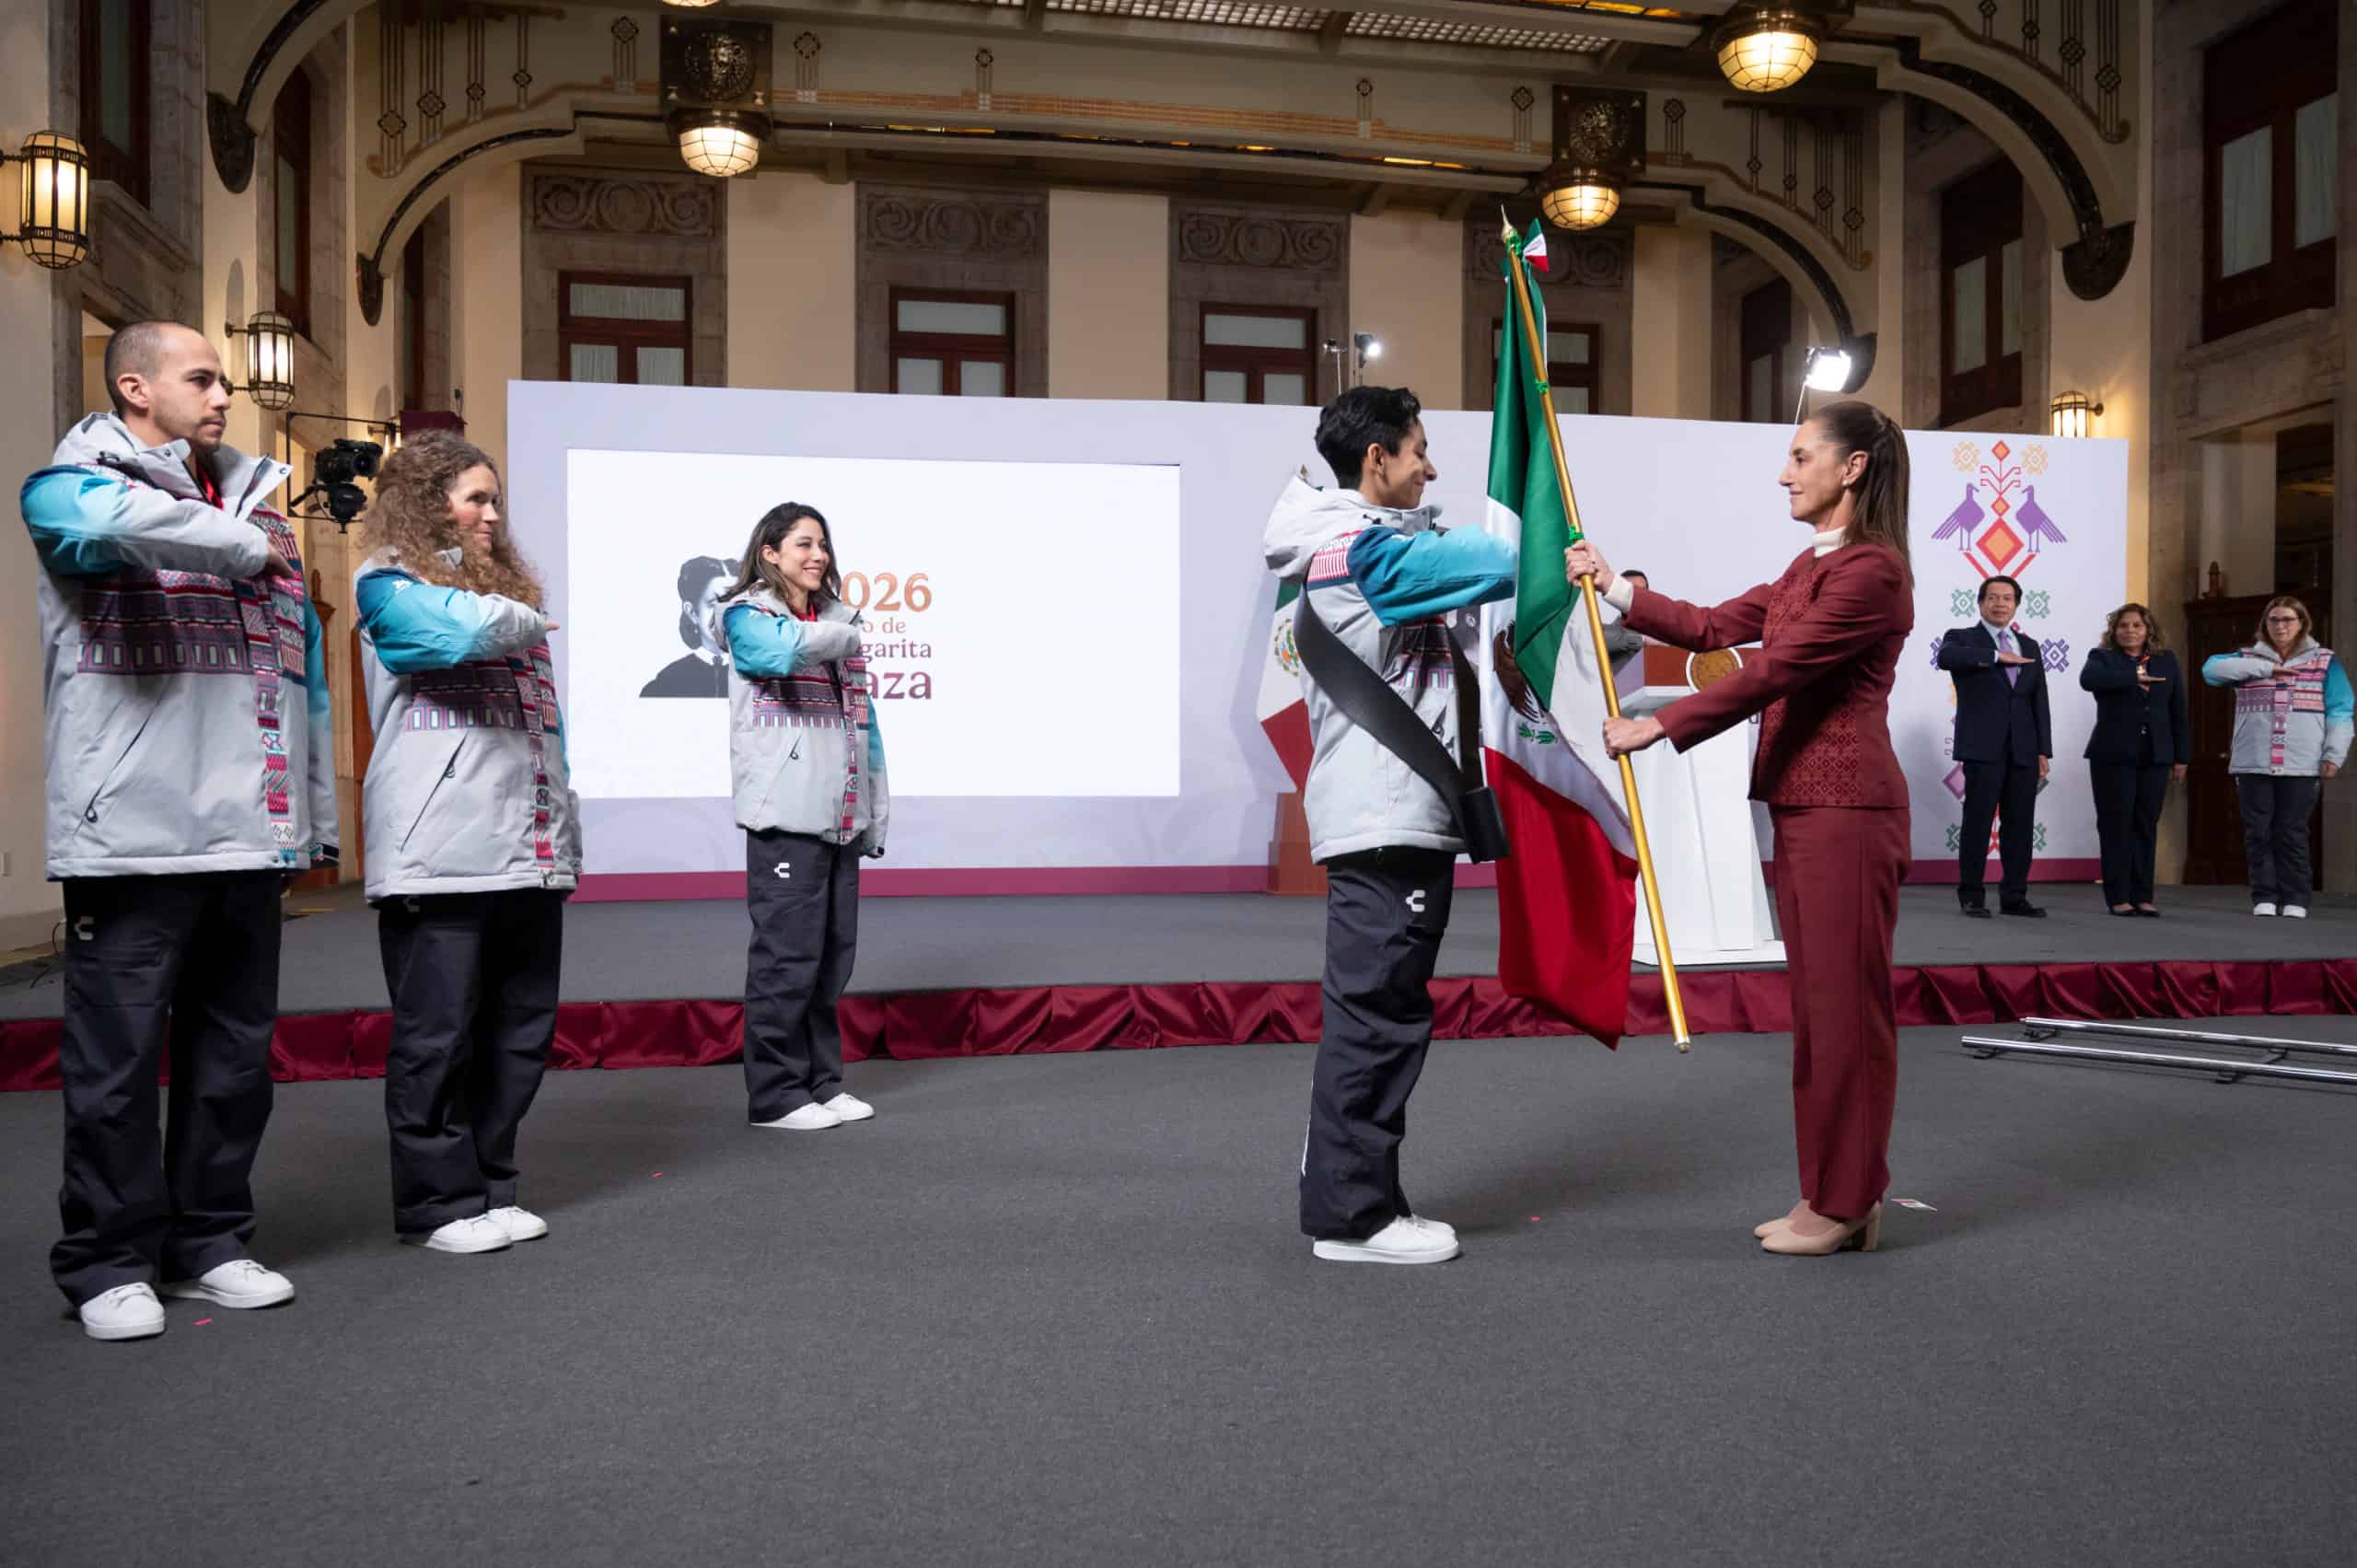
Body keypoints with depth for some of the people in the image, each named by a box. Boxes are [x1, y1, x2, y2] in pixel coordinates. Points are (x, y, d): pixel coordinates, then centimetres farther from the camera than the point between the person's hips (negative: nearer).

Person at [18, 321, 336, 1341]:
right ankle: (108, 1265, 14)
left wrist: (315, 819, 13)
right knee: (118, 1056, 1)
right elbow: (105, 521, -27)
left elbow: (302, 671, 18)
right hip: (131, 833, -5)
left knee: (237, 1051, 11)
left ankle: (211, 1242, 23)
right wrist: (245, 546, -12)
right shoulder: (72, 484, 2)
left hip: (247, 834, 6)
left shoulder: (252, 500, 19)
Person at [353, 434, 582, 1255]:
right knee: (437, 1032, -1)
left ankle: (490, 1187, 21)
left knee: (521, 1028, 10)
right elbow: (452, 632, -21)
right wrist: (523, 620, 1)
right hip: (439, 851, -7)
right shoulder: (388, 582, 1)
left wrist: (563, 814, 15)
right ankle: (439, 1202, 10)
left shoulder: (508, 586, 23)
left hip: (530, 847, 7)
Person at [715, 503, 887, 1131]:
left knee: (834, 954, 10)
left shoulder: (840, 620, 20)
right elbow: (780, 653, -25)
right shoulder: (747, 614, 1)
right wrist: (840, 636, -5)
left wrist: (877, 811, 13)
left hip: (840, 816, 7)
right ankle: (775, 1093, 5)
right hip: (785, 813, -6)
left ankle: (822, 1080, 20)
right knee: (787, 953, -5)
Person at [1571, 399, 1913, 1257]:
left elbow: (1770, 672, -19)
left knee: (1846, 1002, -2)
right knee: (1817, 1002, 12)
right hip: (1800, 806, 10)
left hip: (1845, 809, -10)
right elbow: (1711, 627, 19)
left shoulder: (1872, 569, -14)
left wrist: (1656, 726, -15)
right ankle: (1830, 1195, 21)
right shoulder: (1810, 567, 17)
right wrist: (1612, 583, 15)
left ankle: (1846, 1205, 9)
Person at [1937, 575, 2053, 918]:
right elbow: (1946, 657, -22)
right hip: (1983, 748, -4)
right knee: (1978, 823, -4)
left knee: (2019, 825, 5)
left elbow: (2039, 702, 14)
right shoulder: (1962, 638, 4)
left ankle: (2014, 896, 12)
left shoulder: (2029, 646, 17)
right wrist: (1998, 656, -21)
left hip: (2024, 750, 5)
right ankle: (1972, 896, 3)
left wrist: (2044, 751, 7)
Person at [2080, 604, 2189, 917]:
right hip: (2114, 755, -3)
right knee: (2116, 826, -1)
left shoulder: (2167, 661, 13)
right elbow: (2088, 679, -21)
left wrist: (2181, 756, 7)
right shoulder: (2102, 657, 3)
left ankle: (2143, 896, 8)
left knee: (2146, 826, 4)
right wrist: (2134, 677, -23)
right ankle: (2118, 897, 2)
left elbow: (2178, 712, 11)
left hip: (2155, 756, 3)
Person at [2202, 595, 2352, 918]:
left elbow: (2340, 711, 4)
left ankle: (2295, 899, 8)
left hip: (2300, 766, -1)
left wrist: (2334, 755, -7)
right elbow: (2211, 668, -8)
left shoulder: (2325, 662, 9)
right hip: (2253, 764, 1)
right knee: (2258, 833, 1)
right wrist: (2266, 668, -13)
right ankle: (2265, 897, 7)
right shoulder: (2249, 659, 12)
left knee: (2292, 834, 0)